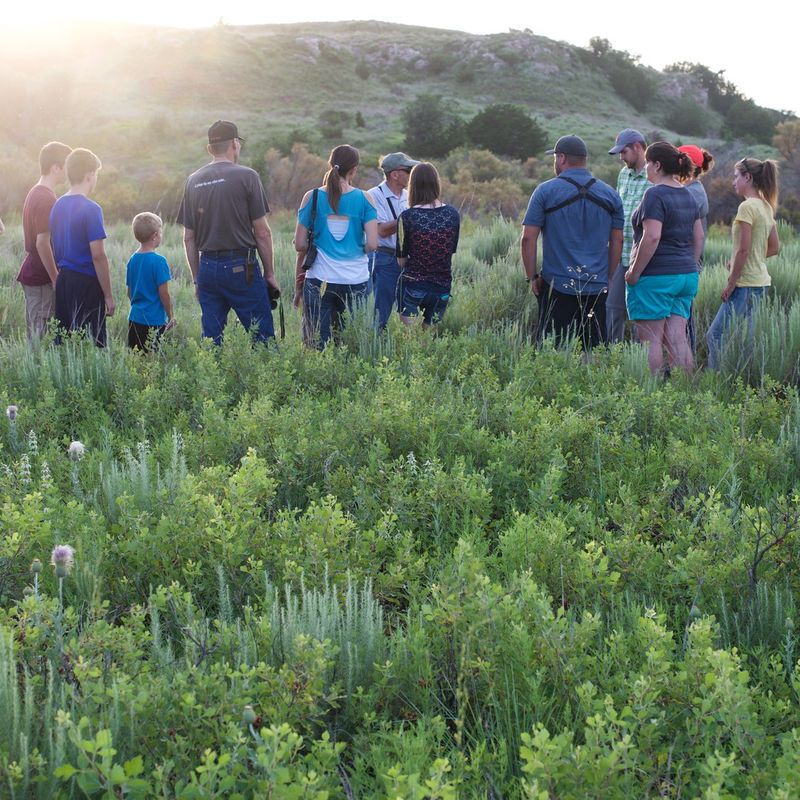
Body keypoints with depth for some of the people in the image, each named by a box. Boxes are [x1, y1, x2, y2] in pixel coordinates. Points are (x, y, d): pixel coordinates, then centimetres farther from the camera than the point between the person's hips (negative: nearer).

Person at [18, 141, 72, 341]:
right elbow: (43, 243, -23)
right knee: (42, 337, -5)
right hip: (42, 279, -10)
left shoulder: (35, 193, 13)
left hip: (31, 273, 10)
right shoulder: (46, 199, -18)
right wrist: (56, 279, -18)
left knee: (35, 334, 12)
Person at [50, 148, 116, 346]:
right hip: (86, 284, -7)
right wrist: (108, 295, -11)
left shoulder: (57, 206, 9)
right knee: (92, 344, -2)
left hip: (63, 281, 8)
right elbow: (98, 256, -16)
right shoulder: (91, 209, -13)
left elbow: (54, 248, 14)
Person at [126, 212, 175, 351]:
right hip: (154, 320, -7)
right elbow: (163, 293, -12)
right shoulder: (158, 261, -13)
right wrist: (171, 316, -1)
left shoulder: (132, 260, 7)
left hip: (134, 318, 7)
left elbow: (129, 293, 14)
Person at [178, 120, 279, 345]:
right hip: (241, 267, -5)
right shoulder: (246, 176, -5)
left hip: (207, 267, 5)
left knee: (210, 339, 9)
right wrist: (269, 273, 4)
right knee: (263, 337, 0)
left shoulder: (192, 181, 9)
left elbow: (189, 238, 12)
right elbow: (262, 232, -6)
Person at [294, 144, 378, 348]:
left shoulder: (312, 197, 0)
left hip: (319, 281, 0)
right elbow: (372, 244, -7)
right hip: (355, 282, 0)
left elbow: (300, 245, 0)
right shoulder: (364, 199, -2)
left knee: (318, 345, 3)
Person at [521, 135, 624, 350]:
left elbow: (528, 238, -6)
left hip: (557, 285, -3)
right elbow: (617, 241, 10)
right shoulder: (610, 194, 8)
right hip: (597, 287, 3)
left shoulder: (545, 191, -3)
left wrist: (532, 277, 2)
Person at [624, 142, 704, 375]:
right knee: (677, 338, 8)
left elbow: (652, 237, -21)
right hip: (686, 276, 8)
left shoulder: (655, 194, -12)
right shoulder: (687, 195, 14)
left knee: (651, 340, -2)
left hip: (656, 276, -8)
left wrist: (634, 273, -15)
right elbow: (699, 237, 17)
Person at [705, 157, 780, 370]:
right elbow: (774, 247, 19)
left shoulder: (747, 207, -15)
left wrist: (730, 284, -13)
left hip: (746, 285, -10)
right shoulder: (766, 207, 12)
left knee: (715, 336, -7)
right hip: (761, 282, 10)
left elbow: (743, 250, -19)